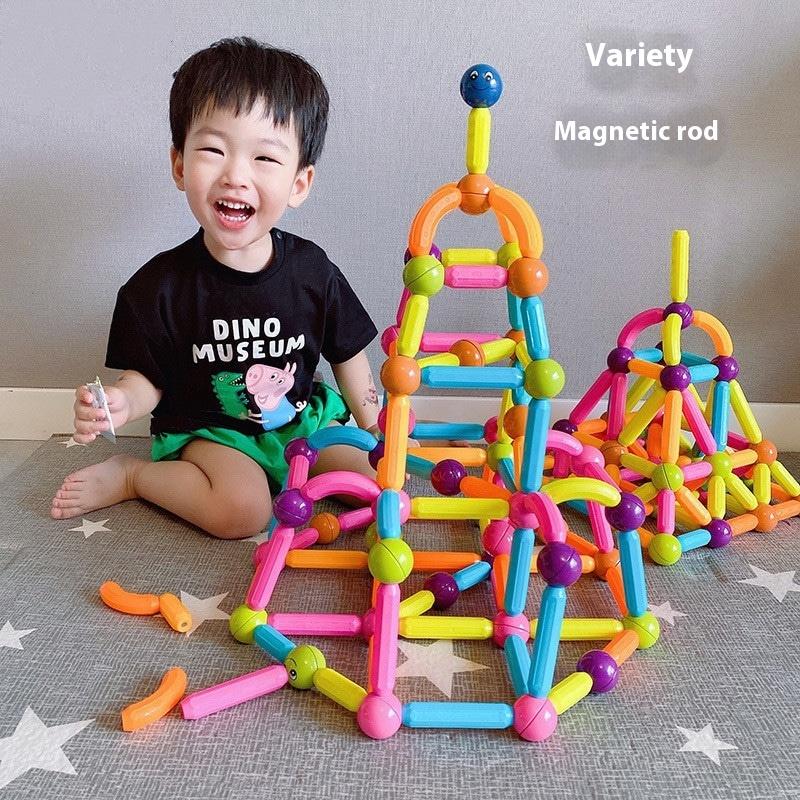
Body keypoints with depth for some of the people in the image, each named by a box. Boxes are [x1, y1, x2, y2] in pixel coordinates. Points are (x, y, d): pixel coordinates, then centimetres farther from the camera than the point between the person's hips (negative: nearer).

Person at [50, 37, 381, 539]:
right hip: (208, 430, -3)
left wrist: (372, 423, 8)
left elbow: (347, 353, 4)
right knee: (243, 512, -27)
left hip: (299, 420, 3)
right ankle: (129, 476, -3)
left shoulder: (312, 270, -10)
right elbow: (148, 376, -7)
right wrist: (121, 403, -29)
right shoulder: (161, 285, -15)